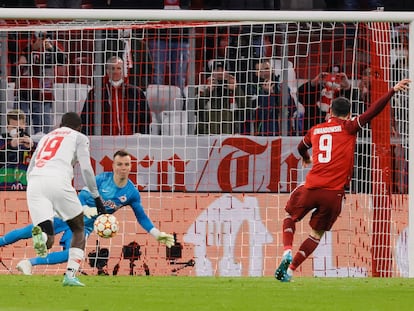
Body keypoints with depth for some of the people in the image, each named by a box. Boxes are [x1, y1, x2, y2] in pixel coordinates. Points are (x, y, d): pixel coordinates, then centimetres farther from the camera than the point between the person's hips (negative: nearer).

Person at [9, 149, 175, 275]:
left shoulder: (132, 193, -6)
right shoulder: (103, 179, -13)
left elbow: (141, 217, 7)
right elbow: (81, 196, -11)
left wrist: (158, 234, 1)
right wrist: (86, 209, -32)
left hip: (85, 225, 1)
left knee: (71, 254, -24)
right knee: (30, 232, -4)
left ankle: (30, 262, -15)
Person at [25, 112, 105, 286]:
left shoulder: (45, 137, 33)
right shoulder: (79, 137, 19)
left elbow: (29, 170, 29)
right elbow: (86, 168, 6)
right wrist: (96, 197, 10)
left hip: (34, 182, 4)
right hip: (57, 181, -4)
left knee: (47, 241, 1)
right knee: (78, 229, 16)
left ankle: (39, 233, -36)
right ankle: (70, 275, 1)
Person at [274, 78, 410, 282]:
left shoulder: (315, 130, 15)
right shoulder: (348, 128, 2)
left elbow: (301, 147, 38)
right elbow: (372, 112, -8)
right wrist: (393, 91, -10)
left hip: (311, 189, 2)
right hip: (334, 193, -2)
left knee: (290, 217, 25)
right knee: (317, 234, 12)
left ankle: (287, 252, 1)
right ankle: (290, 270, 4)